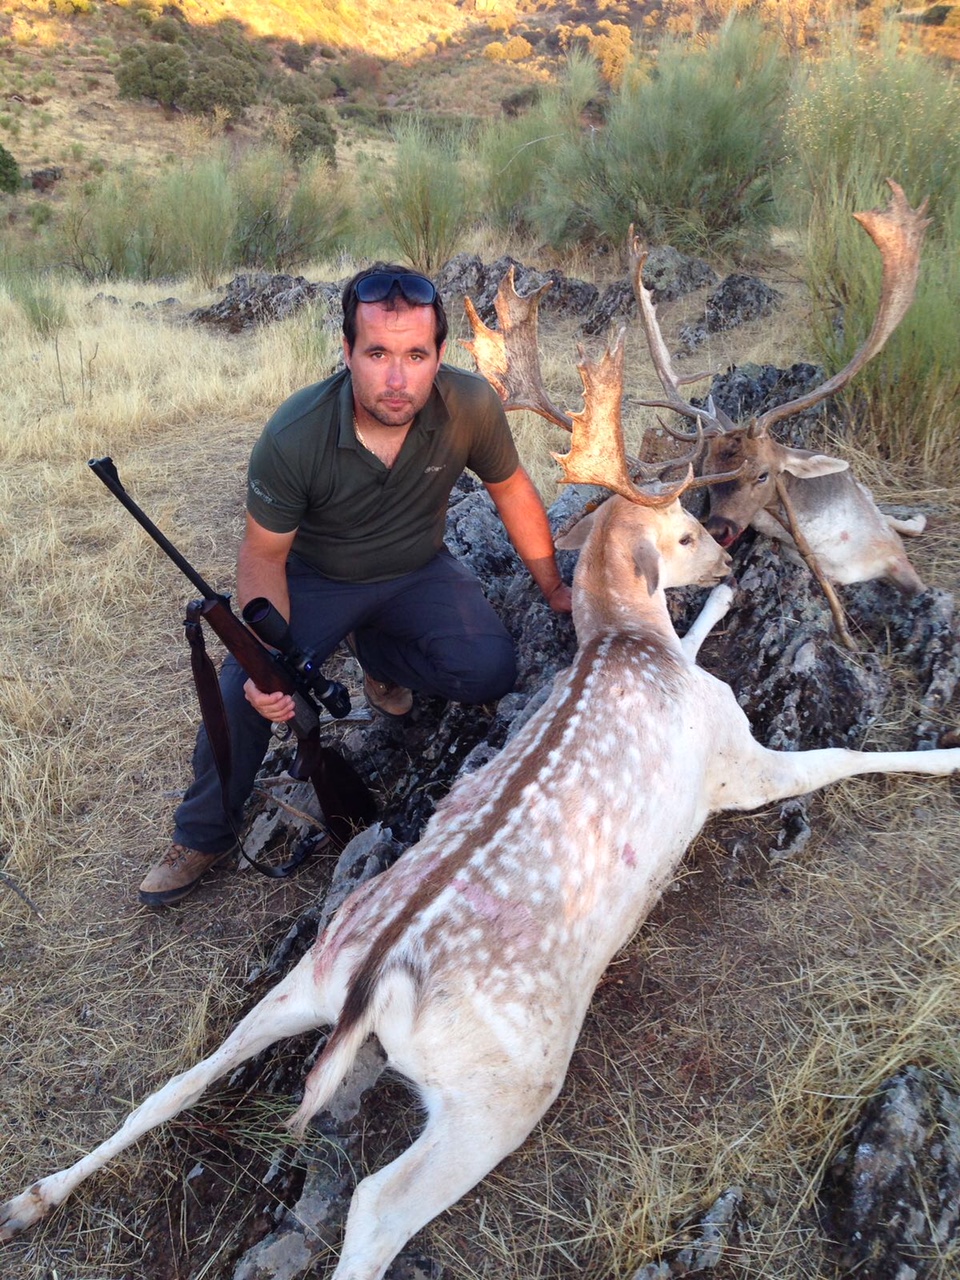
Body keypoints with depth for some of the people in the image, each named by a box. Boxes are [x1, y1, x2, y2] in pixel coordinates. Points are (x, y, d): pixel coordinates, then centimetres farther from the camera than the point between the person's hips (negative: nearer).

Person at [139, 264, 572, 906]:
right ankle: (203, 837, 6)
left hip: (419, 570, 2)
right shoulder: (293, 436, -29)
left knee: (491, 671, -22)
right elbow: (263, 552, -17)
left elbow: (511, 489, -5)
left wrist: (554, 587, 4)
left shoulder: (472, 405, -24)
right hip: (318, 578, -2)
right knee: (245, 688, -22)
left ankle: (377, 652, 12)